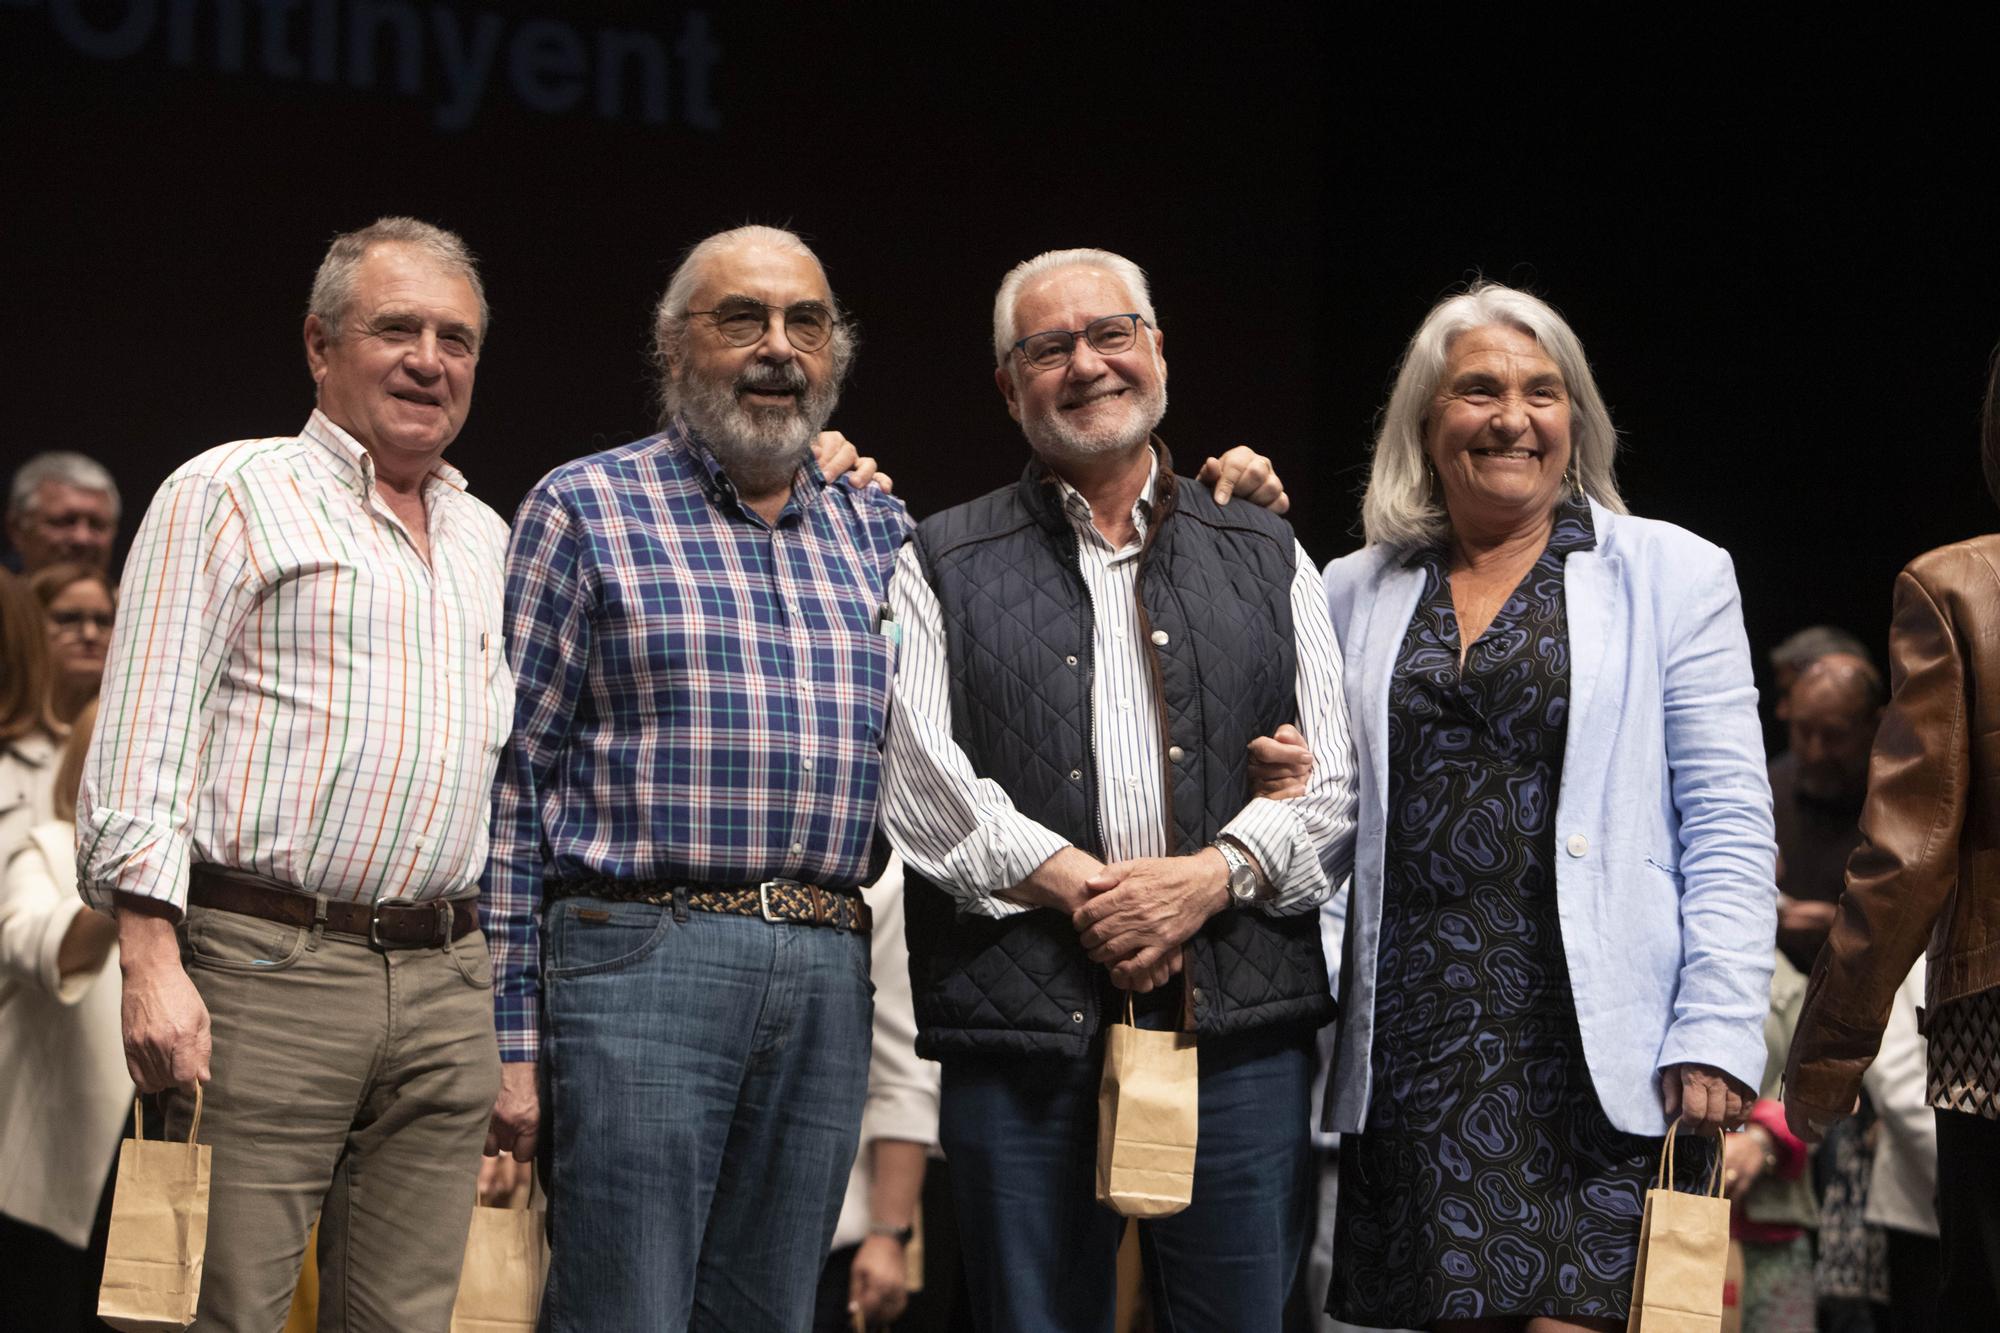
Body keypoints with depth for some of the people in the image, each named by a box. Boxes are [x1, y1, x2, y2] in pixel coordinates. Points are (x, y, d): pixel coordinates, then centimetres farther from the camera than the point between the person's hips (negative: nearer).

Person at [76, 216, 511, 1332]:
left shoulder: (486, 538, 21)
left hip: (447, 986, 5)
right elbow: (144, 746, -5)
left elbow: (511, 763, 25)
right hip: (265, 967, -5)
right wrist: (151, 961, -14)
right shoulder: (228, 496, 2)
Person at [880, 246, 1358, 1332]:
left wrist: (1214, 875, -9)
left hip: (1242, 1033, 1)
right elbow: (922, 783, -2)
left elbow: (1336, 784, 9)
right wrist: (1083, 895, -11)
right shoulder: (943, 567, 11)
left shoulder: (1267, 560, 17)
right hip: (1022, 1033, -1)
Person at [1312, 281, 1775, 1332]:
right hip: (1414, 1041, 3)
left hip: (1599, 1048, -3)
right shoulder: (1355, 594, 14)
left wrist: (1717, 1035, -9)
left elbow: (1728, 829, 0)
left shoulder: (1673, 575, 6)